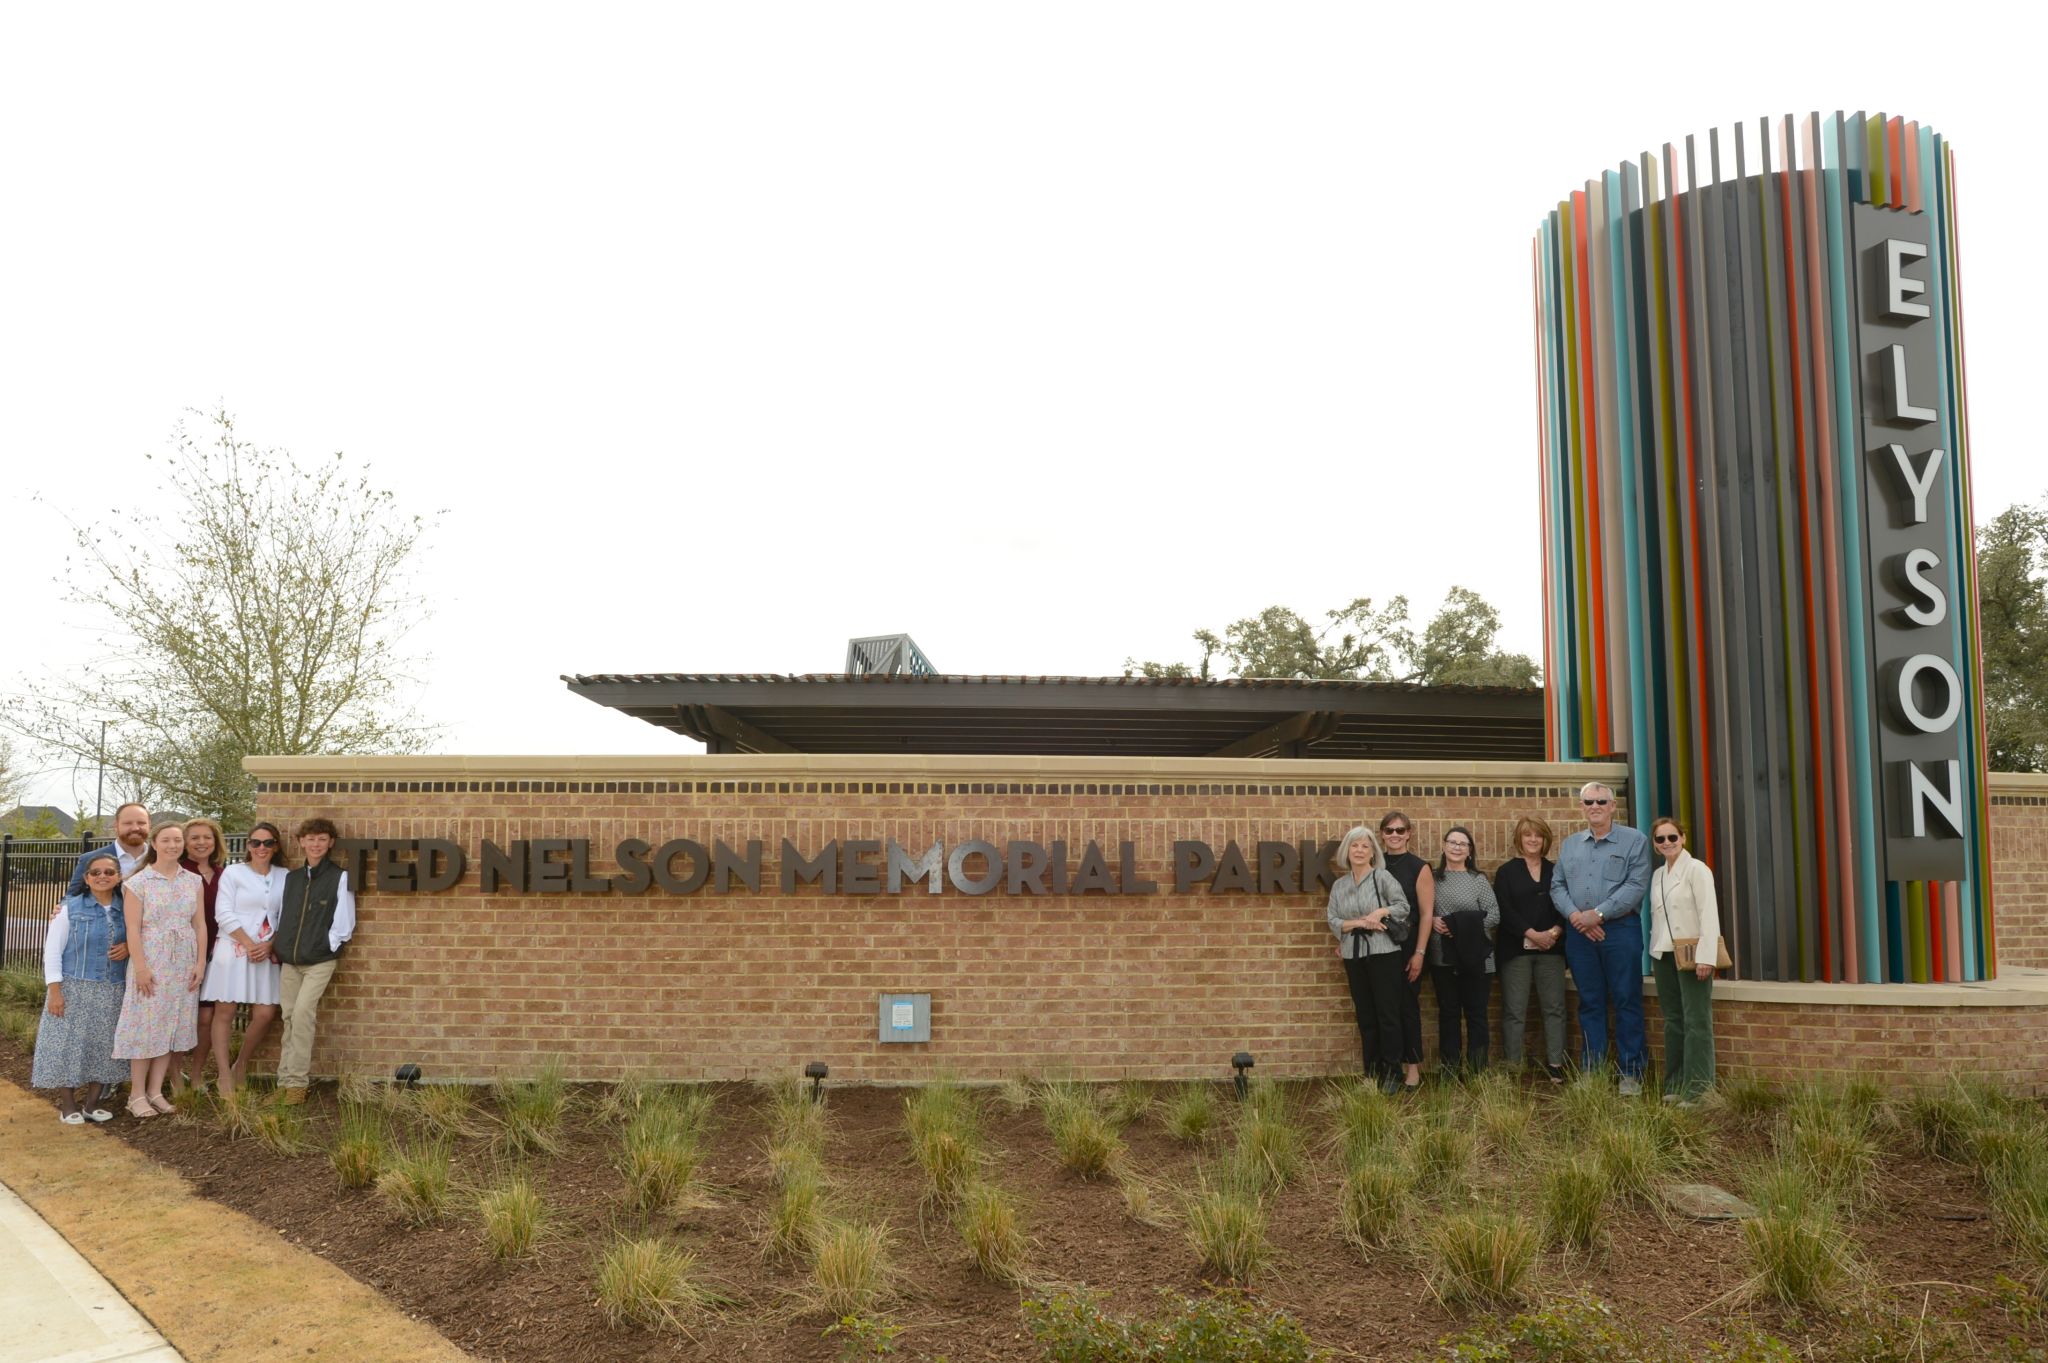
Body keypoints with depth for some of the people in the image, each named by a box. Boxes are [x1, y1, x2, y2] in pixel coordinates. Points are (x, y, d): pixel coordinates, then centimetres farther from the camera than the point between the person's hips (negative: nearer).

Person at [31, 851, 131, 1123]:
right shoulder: (71, 908, -3)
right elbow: (52, 950, -4)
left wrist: (129, 948, -7)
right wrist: (54, 990, -11)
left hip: (111, 992, 3)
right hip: (74, 988, -3)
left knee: (103, 1045, 5)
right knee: (68, 1043, -1)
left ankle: (92, 1103, 18)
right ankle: (67, 1105, 12)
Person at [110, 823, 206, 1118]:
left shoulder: (193, 881, 8)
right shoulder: (138, 882, -4)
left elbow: (200, 924, 8)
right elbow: (133, 928, -8)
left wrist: (200, 962, 1)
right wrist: (140, 967, -15)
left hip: (184, 962, 4)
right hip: (151, 960, -4)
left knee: (173, 1024, 6)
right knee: (147, 1024, -2)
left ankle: (155, 1091, 16)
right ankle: (137, 1094, 8)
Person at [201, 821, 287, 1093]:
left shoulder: (284, 877, 8)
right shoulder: (233, 873, 0)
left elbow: (286, 918, 7)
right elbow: (225, 915, -6)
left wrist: (269, 946, -7)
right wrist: (250, 945, -10)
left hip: (266, 952, 3)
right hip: (233, 948, -3)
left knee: (265, 1013, -2)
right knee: (224, 1011, -3)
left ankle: (241, 1064, 20)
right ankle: (224, 1075, 4)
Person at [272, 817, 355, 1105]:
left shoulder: (340, 878, -4)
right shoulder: (291, 878, 12)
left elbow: (344, 924, -3)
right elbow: (281, 917, 17)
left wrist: (324, 947, -3)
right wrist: (276, 944, 4)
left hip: (320, 961, -5)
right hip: (289, 960, 5)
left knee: (302, 1013, -16)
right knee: (289, 1019, 5)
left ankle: (297, 1082, -9)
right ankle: (285, 1082, 10)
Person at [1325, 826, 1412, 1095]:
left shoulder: (1382, 877, -2)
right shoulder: (1339, 886, 11)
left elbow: (1403, 905, -6)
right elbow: (1332, 921, 4)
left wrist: (1381, 912, -21)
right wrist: (1358, 923, -11)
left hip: (1383, 952, -4)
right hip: (1354, 955, 4)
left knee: (1387, 1014, -2)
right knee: (1365, 1017, 8)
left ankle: (1391, 1073, 6)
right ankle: (1372, 1073, 15)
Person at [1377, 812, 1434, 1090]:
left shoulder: (1419, 868, -4)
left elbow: (1427, 914, -7)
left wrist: (1419, 953, -12)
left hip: (1408, 947, -3)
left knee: (1408, 1005, 1)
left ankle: (1413, 1067, 11)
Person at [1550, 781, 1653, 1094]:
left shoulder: (1634, 841, 0)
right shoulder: (1570, 845, 14)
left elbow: (1636, 886, -10)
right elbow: (1557, 886, 10)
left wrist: (1598, 914, -14)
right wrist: (1575, 916, -8)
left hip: (1620, 929, -4)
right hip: (1579, 932, 4)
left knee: (1627, 1001, -1)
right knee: (1590, 1003, 9)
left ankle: (1631, 1073, 6)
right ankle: (1591, 1071, 15)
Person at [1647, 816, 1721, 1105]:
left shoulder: (1696, 869, -6)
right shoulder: (1657, 875, 15)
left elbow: (1709, 914, -12)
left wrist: (1705, 957, -18)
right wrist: (1654, 957, 12)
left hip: (1691, 953, -7)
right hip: (1664, 954, 7)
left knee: (1696, 1021, -6)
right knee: (1673, 1020, 10)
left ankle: (1698, 1089, -4)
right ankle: (1675, 1086, 16)